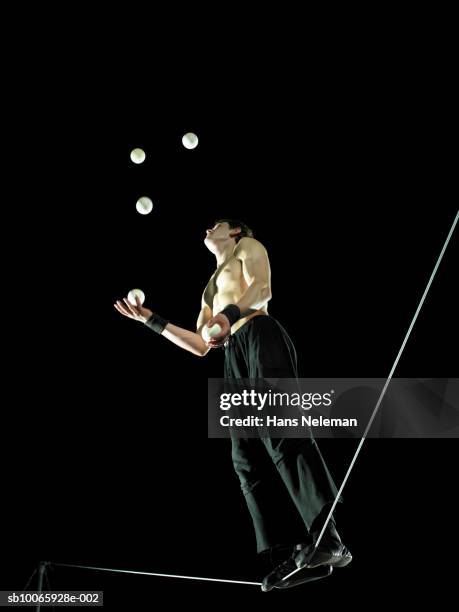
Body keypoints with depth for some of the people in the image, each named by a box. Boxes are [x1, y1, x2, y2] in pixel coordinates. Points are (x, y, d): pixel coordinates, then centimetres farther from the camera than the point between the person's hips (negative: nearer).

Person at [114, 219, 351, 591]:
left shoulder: (248, 246, 18)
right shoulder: (212, 288, 36)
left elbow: (262, 287, -3)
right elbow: (200, 346, 30)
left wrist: (229, 314, -23)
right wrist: (150, 319, 31)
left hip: (259, 338, -7)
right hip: (234, 358, 7)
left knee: (281, 436, -24)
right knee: (248, 460, -8)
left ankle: (329, 542, -31)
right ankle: (300, 554, -14)